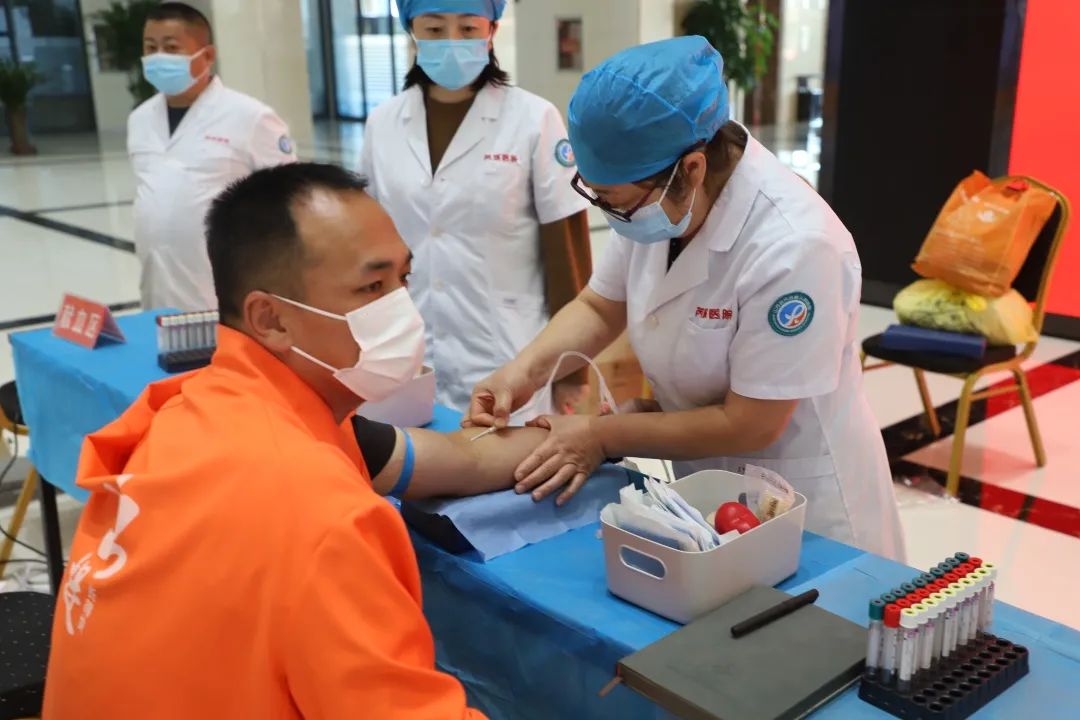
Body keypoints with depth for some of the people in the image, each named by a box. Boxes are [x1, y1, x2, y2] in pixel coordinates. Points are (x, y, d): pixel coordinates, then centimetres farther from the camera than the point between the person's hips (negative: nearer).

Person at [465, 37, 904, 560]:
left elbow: (747, 425, -25)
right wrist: (525, 370, -15)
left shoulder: (792, 247, -32)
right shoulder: (653, 195, -12)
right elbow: (598, 309, 2)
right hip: (705, 482, 7)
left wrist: (604, 436, -20)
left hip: (798, 502, -6)